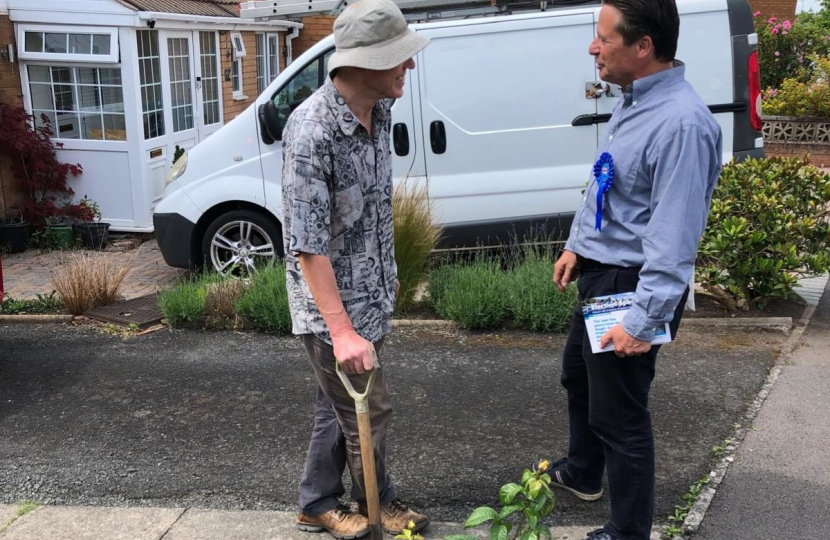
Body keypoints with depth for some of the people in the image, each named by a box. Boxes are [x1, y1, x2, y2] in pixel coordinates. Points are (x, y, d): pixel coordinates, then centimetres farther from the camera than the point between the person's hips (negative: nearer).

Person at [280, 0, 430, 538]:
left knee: (341, 405, 19)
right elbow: (307, 246, -26)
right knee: (369, 409, 8)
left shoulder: (380, 108, -1)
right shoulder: (312, 133, -28)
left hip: (371, 295, 8)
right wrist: (341, 331, -28)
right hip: (332, 305, -8)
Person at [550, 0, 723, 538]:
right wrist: (577, 246, 21)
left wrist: (643, 321, -28)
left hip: (634, 286, -10)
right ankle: (582, 473, 51)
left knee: (619, 413, 2)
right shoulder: (632, 102, 5)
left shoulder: (681, 123, -28)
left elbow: (674, 238, -29)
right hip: (601, 273, 11)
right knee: (578, 375, 27)